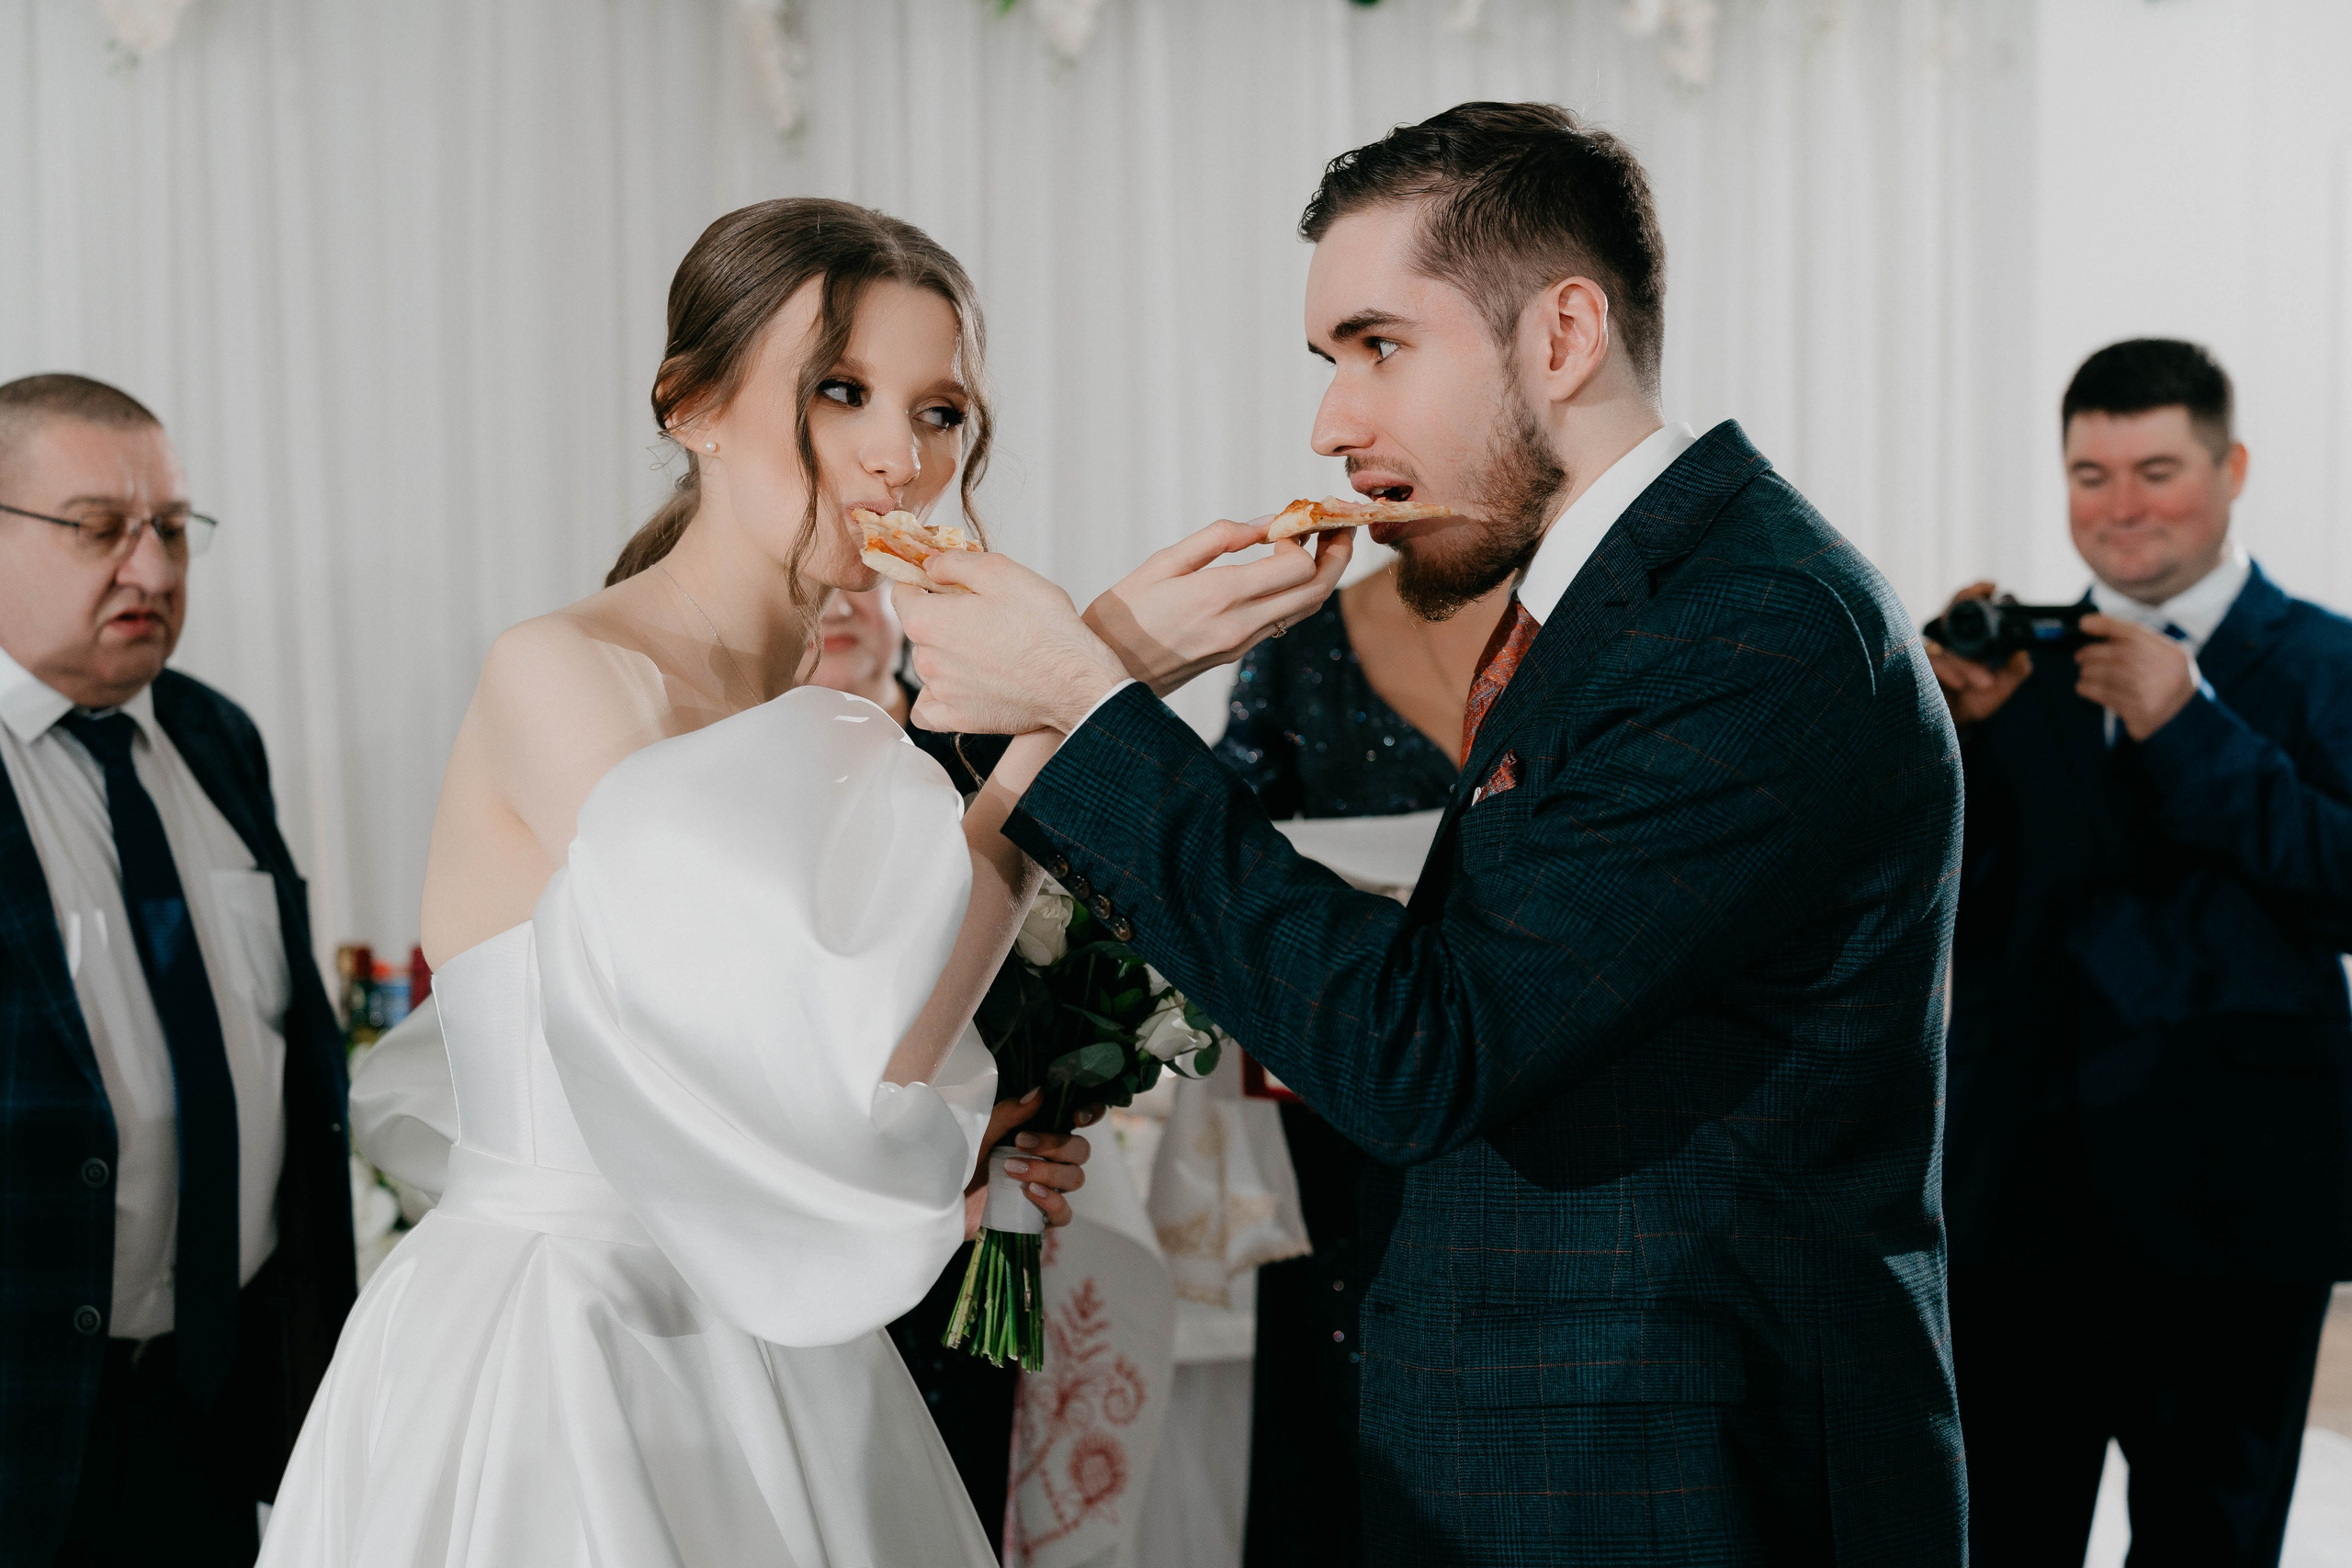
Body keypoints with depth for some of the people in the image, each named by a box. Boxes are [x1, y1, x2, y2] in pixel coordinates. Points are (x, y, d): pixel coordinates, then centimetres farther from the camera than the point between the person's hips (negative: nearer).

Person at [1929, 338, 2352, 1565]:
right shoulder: (2019, 664, 9)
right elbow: (1945, 902, 2)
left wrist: (2190, 728, -18)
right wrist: (1963, 729, -12)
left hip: (2226, 1207, -2)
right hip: (2017, 1201, 3)